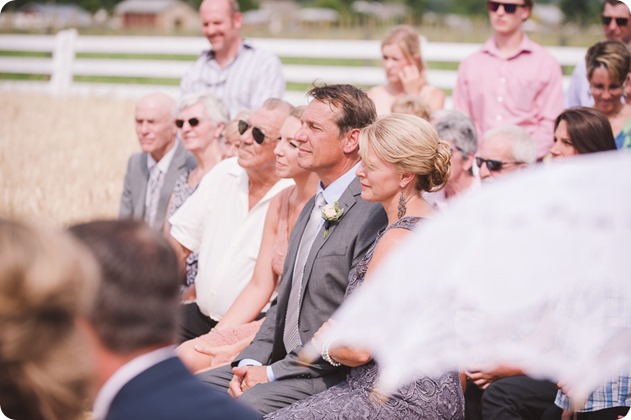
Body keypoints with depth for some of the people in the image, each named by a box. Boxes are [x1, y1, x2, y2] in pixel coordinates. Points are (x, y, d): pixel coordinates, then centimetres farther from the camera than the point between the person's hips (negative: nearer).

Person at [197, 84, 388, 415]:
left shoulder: (374, 214, -17)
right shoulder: (315, 207, 16)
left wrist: (273, 372, -16)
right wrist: (252, 361, 2)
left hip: (332, 376, -9)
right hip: (285, 362, 9)